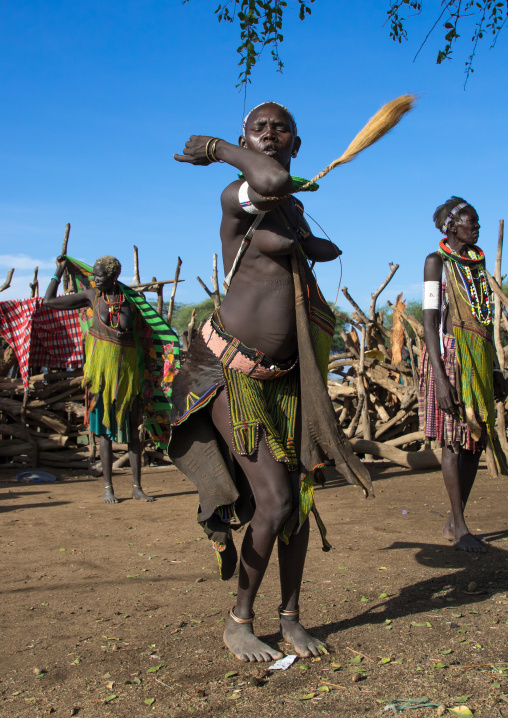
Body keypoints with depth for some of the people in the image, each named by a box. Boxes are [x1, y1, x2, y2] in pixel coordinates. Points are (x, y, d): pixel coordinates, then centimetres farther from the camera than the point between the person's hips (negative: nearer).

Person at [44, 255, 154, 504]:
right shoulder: (92, 296, 5)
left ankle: (137, 487, 8)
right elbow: (49, 301, 8)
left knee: (132, 427, 2)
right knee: (105, 426, 1)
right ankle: (108, 488, 7)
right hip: (101, 361, -1)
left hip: (126, 363, 1)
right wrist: (59, 271, 10)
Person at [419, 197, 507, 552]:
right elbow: (430, 322, -10)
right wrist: (440, 377, -18)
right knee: (454, 442, -5)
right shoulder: (438, 261, -3)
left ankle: (453, 522, 15)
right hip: (450, 354, -7)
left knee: (476, 441, 6)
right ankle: (460, 525, 4)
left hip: (478, 360, 7)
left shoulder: (477, 263, 18)